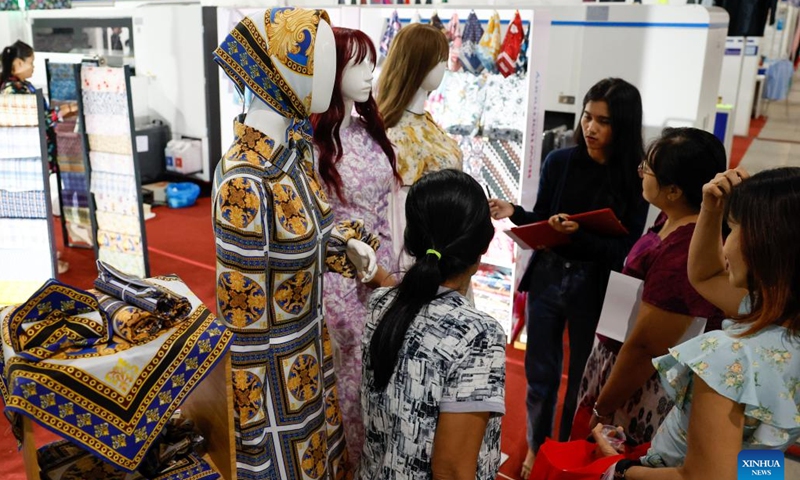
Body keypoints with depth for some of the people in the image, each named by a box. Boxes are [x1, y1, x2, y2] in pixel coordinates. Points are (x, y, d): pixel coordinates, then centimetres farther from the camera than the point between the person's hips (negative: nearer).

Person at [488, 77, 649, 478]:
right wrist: (514, 213, -15)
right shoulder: (559, 162, -5)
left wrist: (578, 234, -28)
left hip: (594, 288, -2)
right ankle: (537, 446, 39)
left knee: (582, 375, 16)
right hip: (547, 278, 2)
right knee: (540, 372, 14)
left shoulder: (635, 178, -12)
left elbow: (622, 248, -13)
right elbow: (542, 222, 4)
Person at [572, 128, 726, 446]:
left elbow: (646, 347, -27)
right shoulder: (673, 219, -3)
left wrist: (602, 409, -15)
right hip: (618, 360, 9)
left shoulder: (682, 253, -33)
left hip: (637, 389, -9)